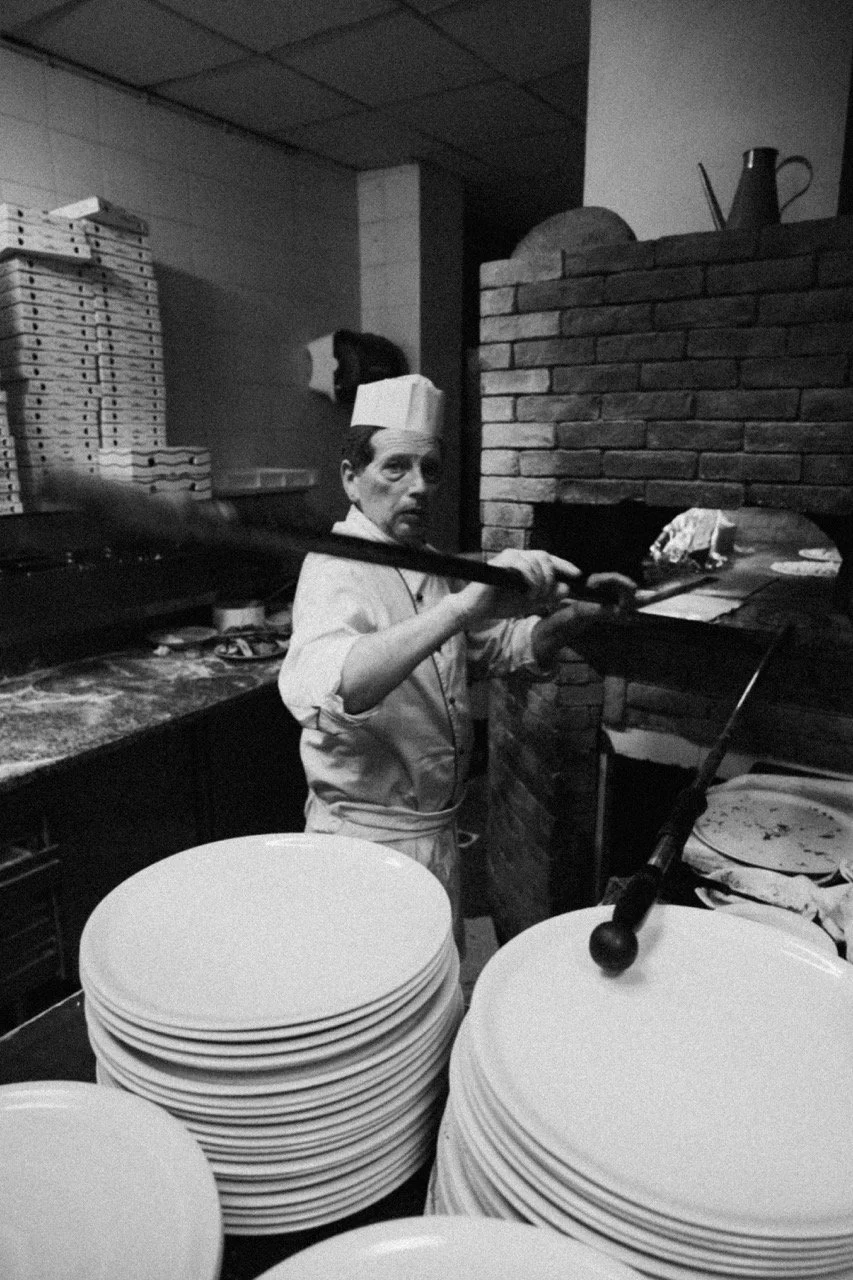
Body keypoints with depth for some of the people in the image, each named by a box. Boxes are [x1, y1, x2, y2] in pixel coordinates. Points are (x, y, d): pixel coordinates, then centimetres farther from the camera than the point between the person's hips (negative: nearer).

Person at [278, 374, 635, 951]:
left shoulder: (430, 566, 5)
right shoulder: (336, 568, -22)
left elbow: (504, 646, 13)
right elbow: (317, 692, -43)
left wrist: (575, 615, -6)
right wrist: (464, 604, -52)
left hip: (437, 830, 8)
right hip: (371, 838, -8)